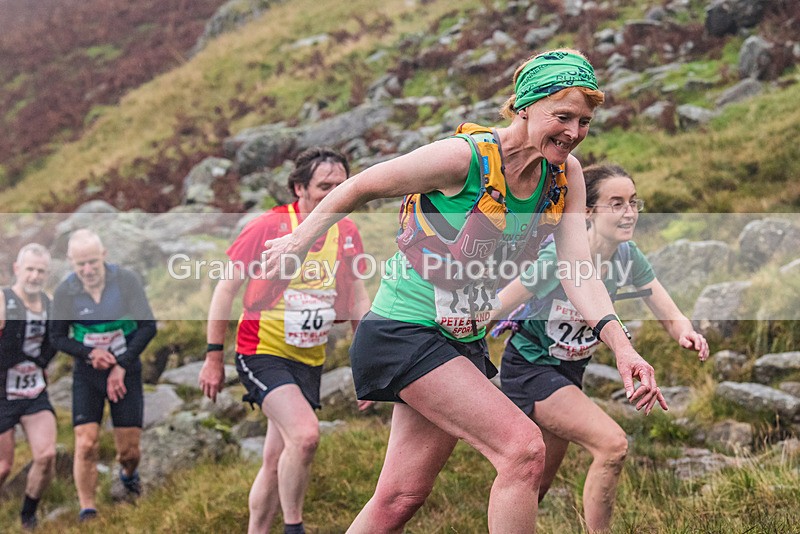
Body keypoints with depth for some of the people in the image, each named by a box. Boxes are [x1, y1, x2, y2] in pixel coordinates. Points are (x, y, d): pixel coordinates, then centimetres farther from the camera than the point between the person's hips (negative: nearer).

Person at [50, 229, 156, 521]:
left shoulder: (126, 280, -12)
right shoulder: (64, 291, -9)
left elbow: (148, 326, -9)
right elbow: (57, 337, 2)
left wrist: (122, 365, -15)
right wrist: (89, 354, -15)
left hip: (126, 372, 0)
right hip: (86, 376, 0)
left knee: (129, 449, 3)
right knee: (86, 445, -12)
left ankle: (129, 475, 39)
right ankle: (87, 509, 1)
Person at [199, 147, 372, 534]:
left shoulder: (347, 232, 1)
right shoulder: (269, 227, -13)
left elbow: (358, 299, 12)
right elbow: (226, 288, -7)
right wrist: (214, 356, -7)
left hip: (310, 360, 5)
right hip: (263, 353, -5)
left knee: (277, 462, 8)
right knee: (305, 434, -25)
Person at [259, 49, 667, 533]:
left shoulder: (565, 174, -2)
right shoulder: (465, 157, -22)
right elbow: (361, 187, -9)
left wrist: (622, 347, -22)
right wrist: (300, 242, 3)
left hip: (464, 343, 7)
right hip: (404, 331, -7)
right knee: (524, 448, -20)